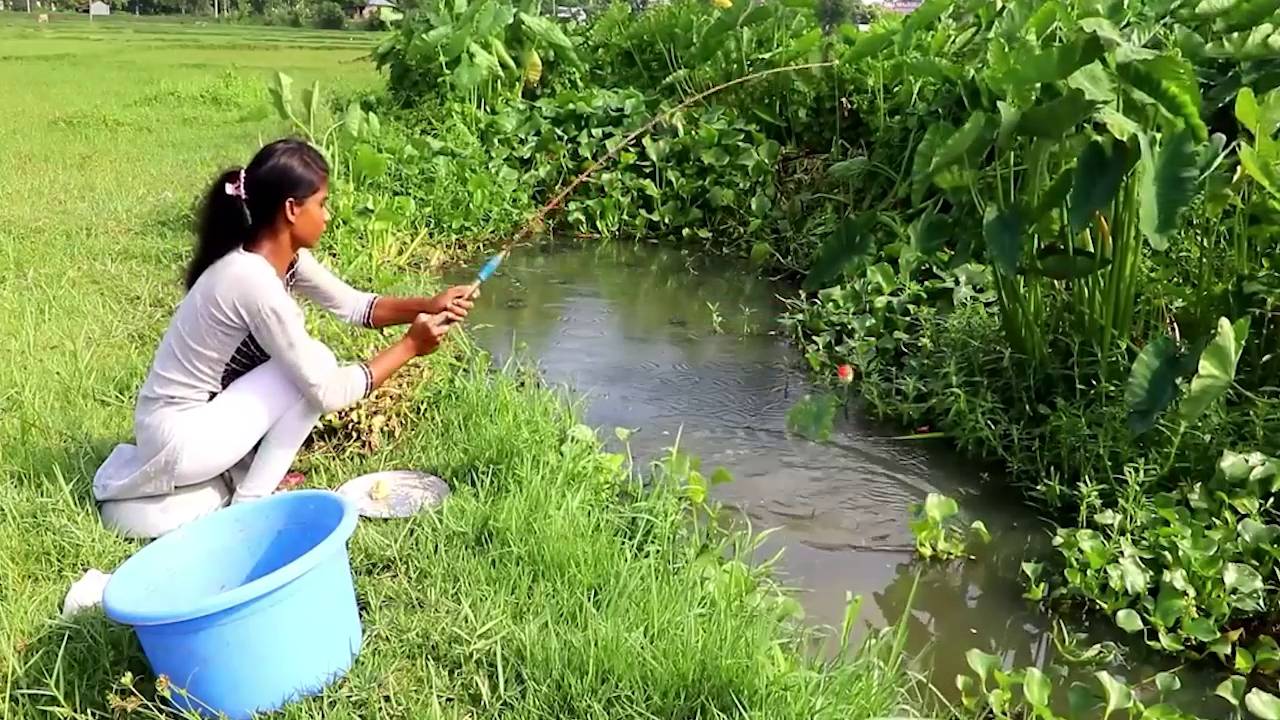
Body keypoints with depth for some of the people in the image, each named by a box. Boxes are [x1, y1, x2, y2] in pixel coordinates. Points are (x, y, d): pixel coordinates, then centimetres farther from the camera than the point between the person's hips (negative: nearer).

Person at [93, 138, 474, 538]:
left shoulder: (284, 255, -2)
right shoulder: (255, 281, -28)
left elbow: (351, 303, 8)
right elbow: (327, 393, -26)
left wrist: (427, 305, -7)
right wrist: (409, 346, -19)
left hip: (200, 412, 9)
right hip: (178, 435, -9)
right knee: (314, 366, -16)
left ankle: (226, 480, 12)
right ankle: (250, 502, -4)